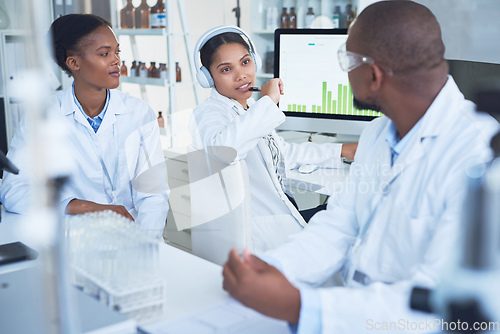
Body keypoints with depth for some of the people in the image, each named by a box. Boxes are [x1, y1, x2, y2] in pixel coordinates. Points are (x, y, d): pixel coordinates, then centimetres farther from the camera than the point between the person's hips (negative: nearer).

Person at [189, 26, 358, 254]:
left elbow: (284, 152, 29)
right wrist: (268, 100, -28)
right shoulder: (209, 113, -15)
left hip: (285, 213, 9)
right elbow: (222, 148, -40)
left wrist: (341, 150, 34)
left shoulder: (250, 108, 14)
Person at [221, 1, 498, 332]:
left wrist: (294, 305, -33)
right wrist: (272, 267, -13)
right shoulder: (378, 133, 7)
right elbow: (338, 225, 5)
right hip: (351, 303, 7)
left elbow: (436, 302, -27)